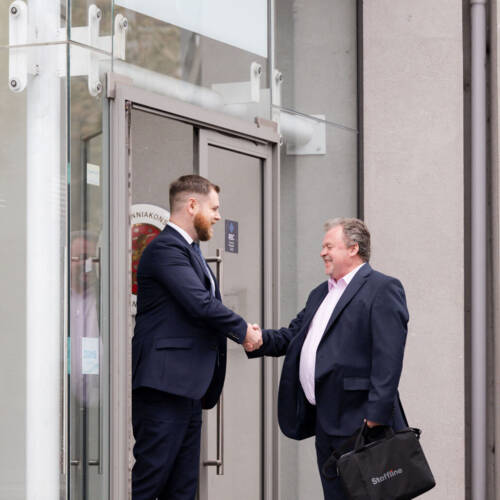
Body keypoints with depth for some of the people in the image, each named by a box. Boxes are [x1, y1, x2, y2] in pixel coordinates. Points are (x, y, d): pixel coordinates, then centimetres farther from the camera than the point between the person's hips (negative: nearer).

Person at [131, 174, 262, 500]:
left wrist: (242, 332, 8)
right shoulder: (166, 248, -13)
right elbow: (201, 304, -20)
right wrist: (243, 330, -6)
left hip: (187, 388, 11)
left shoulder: (189, 250, 21)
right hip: (164, 385, -11)